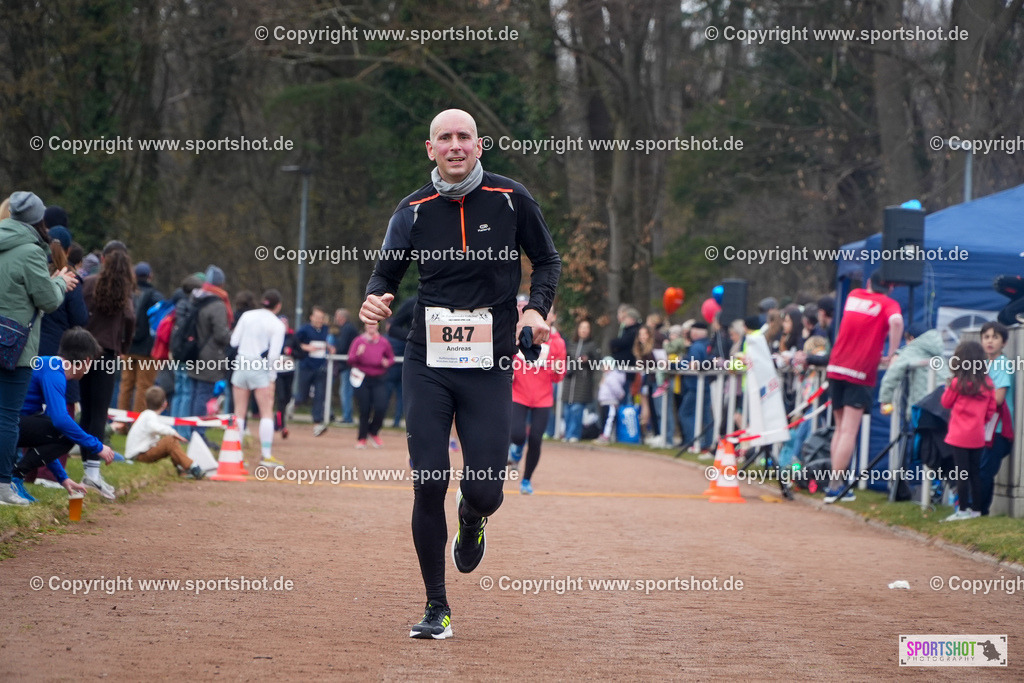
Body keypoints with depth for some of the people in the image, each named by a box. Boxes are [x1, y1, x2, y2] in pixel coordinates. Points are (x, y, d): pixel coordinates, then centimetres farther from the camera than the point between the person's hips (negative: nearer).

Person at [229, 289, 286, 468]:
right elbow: (274, 354, -12)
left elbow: (234, 341, 3)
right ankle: (266, 455, -2)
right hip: (260, 369, -4)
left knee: (239, 413, 9)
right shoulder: (277, 325, -6)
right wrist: (271, 378, -3)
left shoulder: (247, 316, 4)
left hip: (240, 365, 4)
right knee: (267, 413, 2)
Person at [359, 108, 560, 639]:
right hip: (427, 365, 1)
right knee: (429, 484, -6)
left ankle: (472, 522, 35)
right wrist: (375, 298, -12)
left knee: (484, 489, -5)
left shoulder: (511, 200, 1)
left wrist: (536, 309, -5)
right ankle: (436, 608, 7)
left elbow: (547, 260, 12)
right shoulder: (415, 210, 4)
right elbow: (386, 272, 11)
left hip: (489, 366, -1)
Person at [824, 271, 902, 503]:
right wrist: (891, 355, -13)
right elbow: (896, 321, -22)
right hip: (860, 372, -5)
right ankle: (835, 486, -10)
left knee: (840, 428, 15)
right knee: (849, 431, -5)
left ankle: (837, 482, 15)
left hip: (836, 368, 5)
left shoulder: (853, 296, 15)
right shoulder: (888, 305, 0)